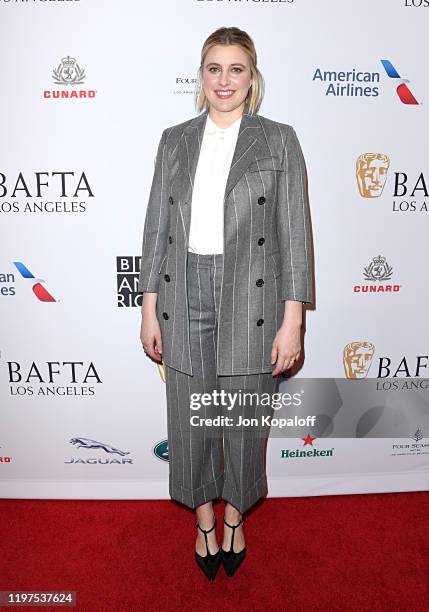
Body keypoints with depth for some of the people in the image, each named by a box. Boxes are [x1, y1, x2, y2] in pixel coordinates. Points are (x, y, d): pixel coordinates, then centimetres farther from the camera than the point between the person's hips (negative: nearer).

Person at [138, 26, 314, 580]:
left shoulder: (279, 140, 1)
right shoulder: (175, 141, 8)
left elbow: (294, 232, -4)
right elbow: (157, 227, 7)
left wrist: (292, 321, -9)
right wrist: (149, 310, 4)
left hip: (251, 301, -2)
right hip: (185, 296, 2)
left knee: (244, 420, 12)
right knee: (191, 420, 12)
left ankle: (235, 519, 40)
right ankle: (203, 521, 39)